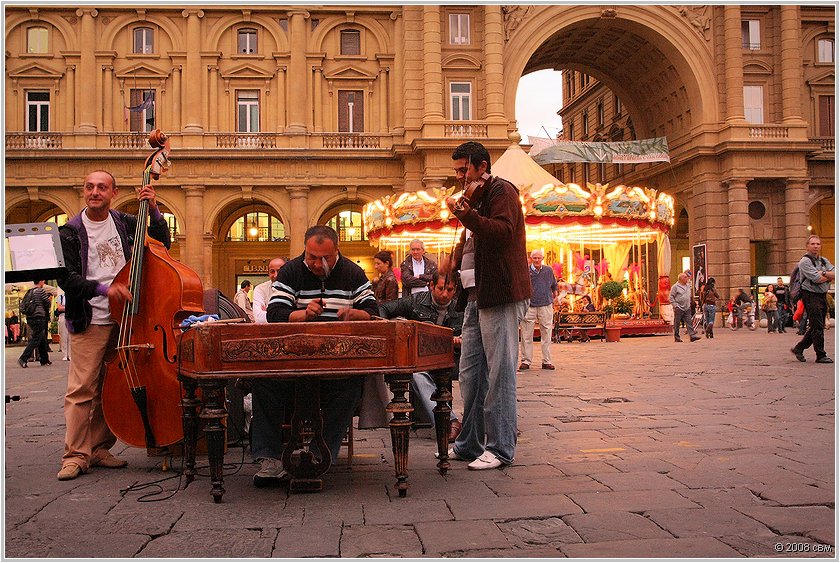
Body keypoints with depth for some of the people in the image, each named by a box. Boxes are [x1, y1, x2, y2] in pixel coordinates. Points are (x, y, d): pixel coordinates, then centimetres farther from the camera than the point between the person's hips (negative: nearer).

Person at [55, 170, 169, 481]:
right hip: (88, 323, -4)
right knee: (82, 389, -8)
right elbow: (66, 278, -9)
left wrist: (153, 210, -2)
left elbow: (161, 243, 12)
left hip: (123, 319, 4)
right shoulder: (71, 231, -1)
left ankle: (99, 449, 18)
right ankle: (76, 455, -1)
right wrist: (103, 288, -23)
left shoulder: (125, 223, 9)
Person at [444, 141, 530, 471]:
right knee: (470, 374, 10)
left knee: (499, 374, -6)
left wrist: (468, 216, -30)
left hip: (501, 296, -10)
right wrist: (457, 260, 16)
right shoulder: (476, 199, 25)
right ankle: (470, 444, 18)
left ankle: (501, 448, 0)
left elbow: (503, 232, -21)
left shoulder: (501, 191, -4)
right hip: (477, 296, 10)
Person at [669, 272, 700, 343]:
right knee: (677, 323, 1)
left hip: (687, 308, 5)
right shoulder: (675, 287, -6)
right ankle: (677, 338, 8)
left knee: (689, 322, -4)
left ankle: (692, 335, -10)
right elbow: (670, 297, -7)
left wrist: (689, 304, 18)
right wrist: (675, 305, -13)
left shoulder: (688, 286, 14)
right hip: (679, 309, -5)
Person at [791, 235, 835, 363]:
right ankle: (821, 355, 0)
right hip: (811, 296, -8)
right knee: (817, 327, -6)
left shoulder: (824, 261, 16)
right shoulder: (805, 261, -7)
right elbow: (817, 279, -17)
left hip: (822, 296, 8)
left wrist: (824, 274, -13)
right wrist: (830, 276, 0)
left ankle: (798, 348, 21)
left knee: (817, 327, 10)